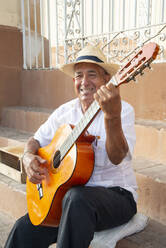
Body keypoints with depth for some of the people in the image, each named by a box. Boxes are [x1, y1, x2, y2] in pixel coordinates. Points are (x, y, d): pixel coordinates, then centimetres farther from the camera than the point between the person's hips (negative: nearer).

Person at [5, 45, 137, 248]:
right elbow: (36, 140, 16)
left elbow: (117, 157, -24)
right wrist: (29, 157, -7)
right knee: (24, 230, -18)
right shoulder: (64, 112, 6)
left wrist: (112, 116, -42)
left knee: (77, 199, -36)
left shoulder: (123, 110, -9)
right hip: (72, 192, 4)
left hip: (116, 194, -3)